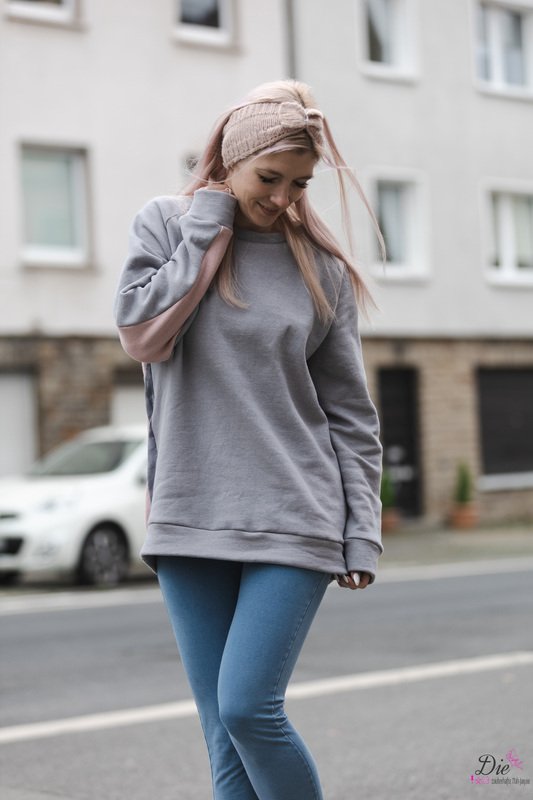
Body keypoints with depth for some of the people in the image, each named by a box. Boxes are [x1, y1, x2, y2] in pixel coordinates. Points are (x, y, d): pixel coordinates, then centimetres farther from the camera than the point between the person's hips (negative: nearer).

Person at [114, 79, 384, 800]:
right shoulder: (165, 223, 7)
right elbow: (142, 334, -9)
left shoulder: (321, 268, 5)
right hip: (191, 519, 2)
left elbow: (350, 413, 6)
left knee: (249, 709, -13)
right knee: (224, 739, 3)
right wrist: (207, 225, -5)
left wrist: (362, 533, 0)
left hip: (294, 522, -2)